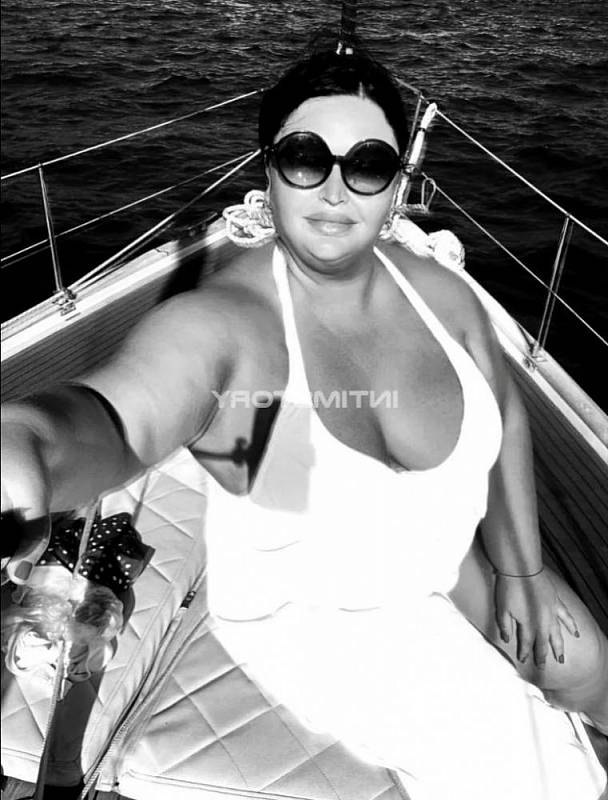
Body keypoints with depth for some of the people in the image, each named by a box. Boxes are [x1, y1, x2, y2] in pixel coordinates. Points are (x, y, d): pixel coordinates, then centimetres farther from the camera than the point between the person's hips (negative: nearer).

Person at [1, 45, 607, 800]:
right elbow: (116, 411, -52)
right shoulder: (219, 321, -32)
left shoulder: (440, 292, -13)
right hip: (307, 606, -5)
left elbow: (503, 416, 1)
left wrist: (521, 571, 2)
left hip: (439, 557, 6)